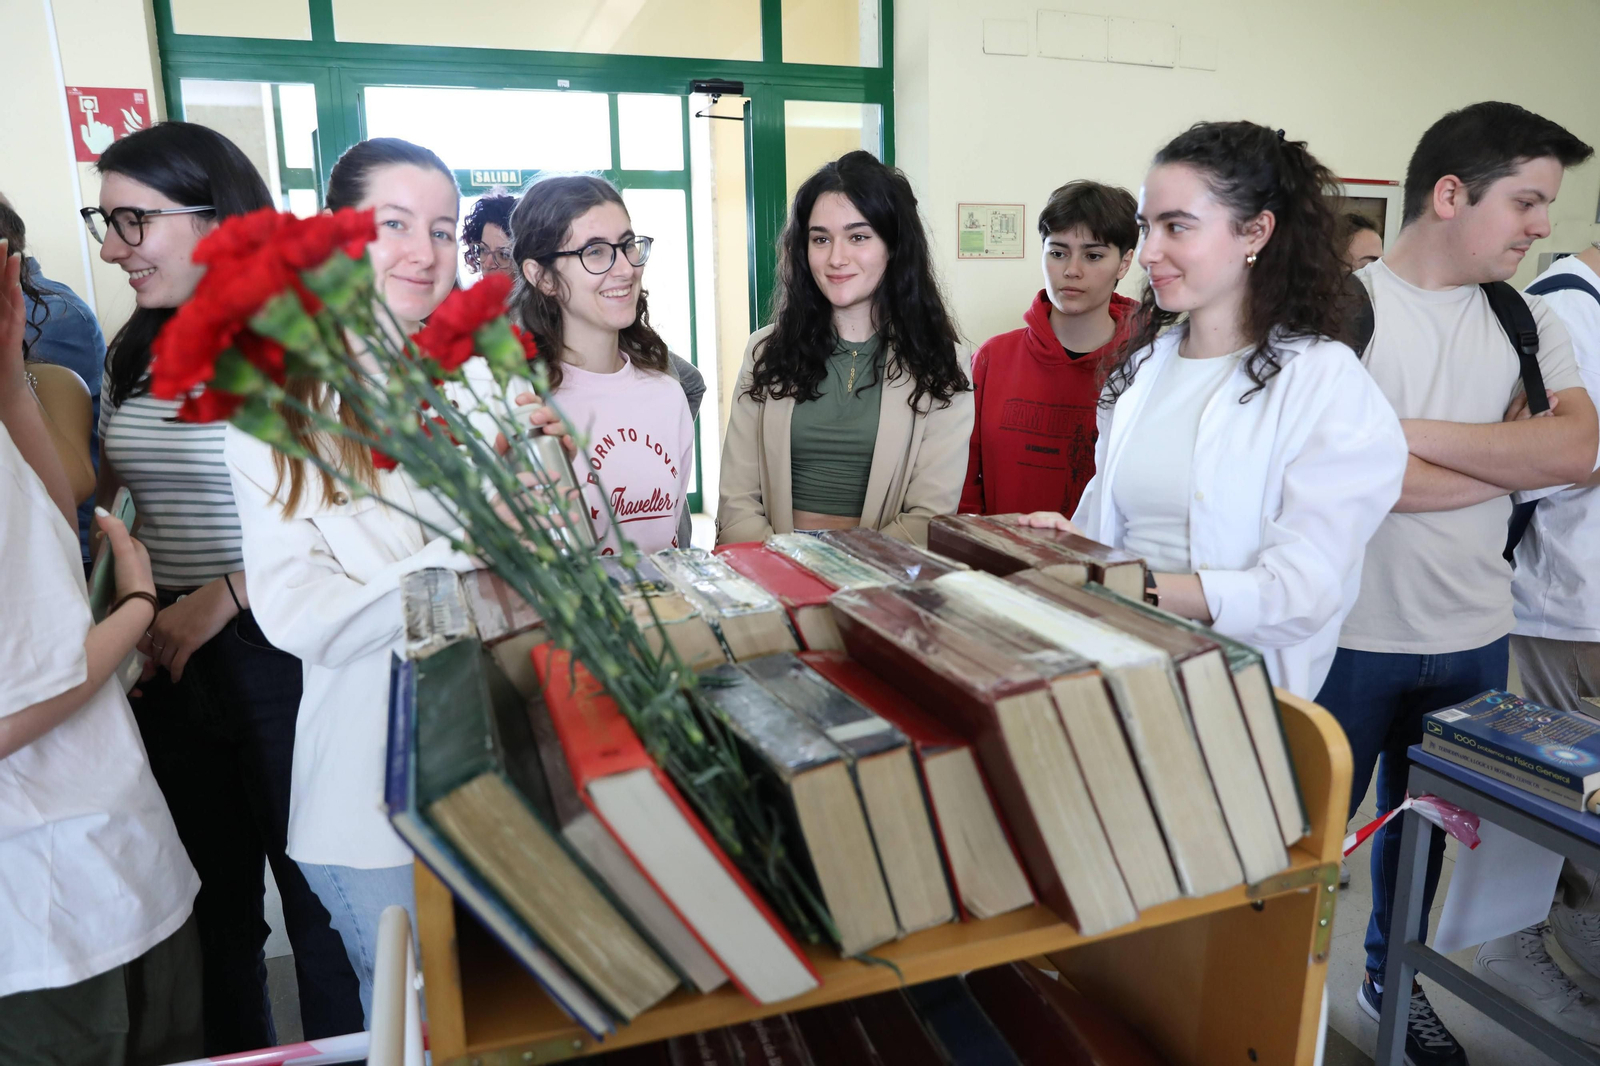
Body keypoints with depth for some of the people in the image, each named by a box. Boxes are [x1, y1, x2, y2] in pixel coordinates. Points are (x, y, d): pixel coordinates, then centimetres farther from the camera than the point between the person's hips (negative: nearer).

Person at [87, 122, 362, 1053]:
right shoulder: (136, 354, 10)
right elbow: (101, 500, 19)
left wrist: (224, 596, -19)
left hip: (280, 653, -6)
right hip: (170, 658, 6)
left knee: (315, 893, 8)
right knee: (221, 893, 20)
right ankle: (237, 1050, 40)